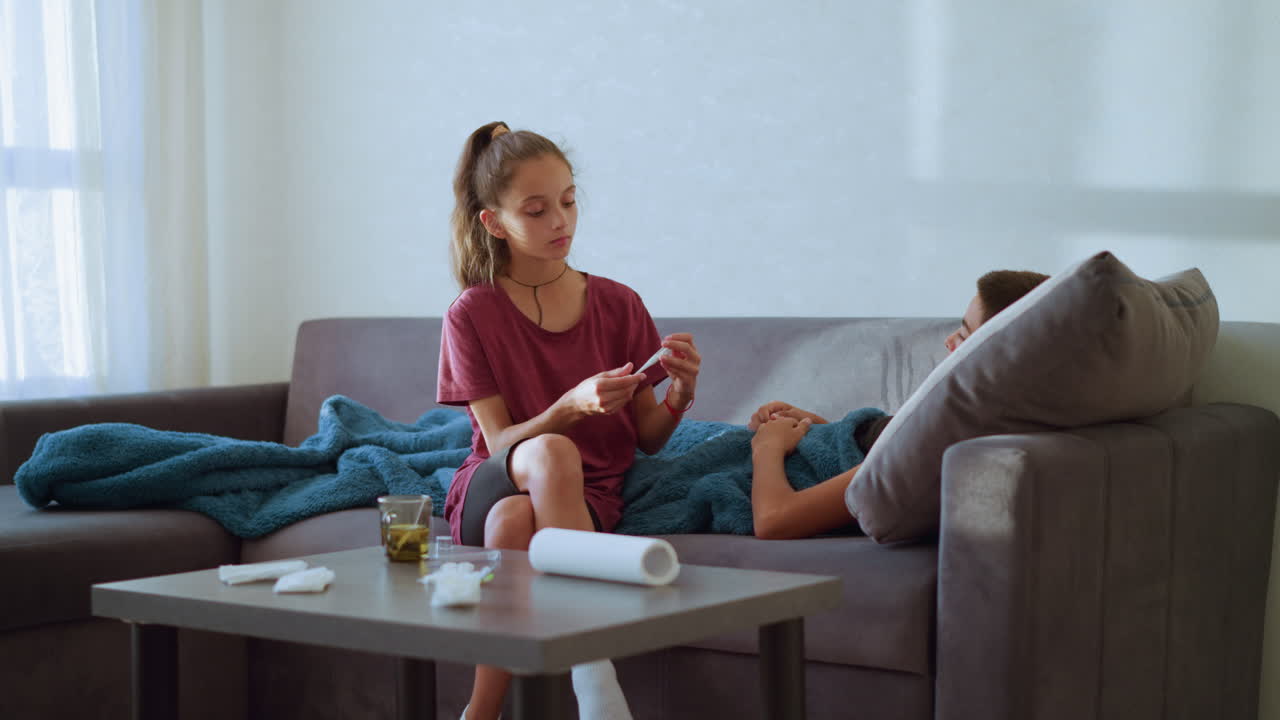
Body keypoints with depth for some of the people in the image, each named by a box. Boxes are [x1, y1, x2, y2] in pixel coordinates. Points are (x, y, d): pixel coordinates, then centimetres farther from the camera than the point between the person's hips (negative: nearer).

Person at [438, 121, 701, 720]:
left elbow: (648, 439, 7)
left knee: (514, 521, -38)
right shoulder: (472, 316, -1)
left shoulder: (617, 305, 4)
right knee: (552, 452, -38)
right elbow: (500, 442, -8)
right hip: (490, 485, -1)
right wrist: (573, 405, -27)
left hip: (589, 494, 1)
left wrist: (680, 393, -16)